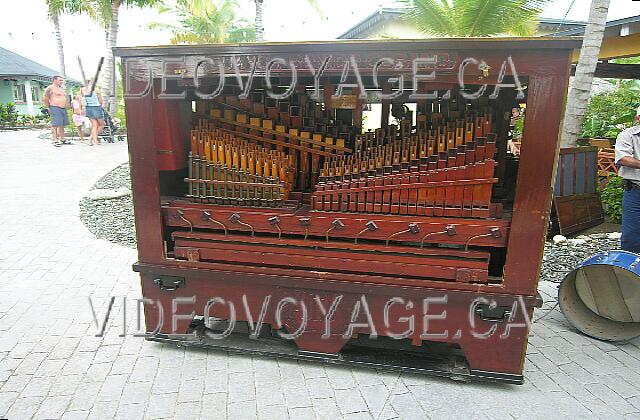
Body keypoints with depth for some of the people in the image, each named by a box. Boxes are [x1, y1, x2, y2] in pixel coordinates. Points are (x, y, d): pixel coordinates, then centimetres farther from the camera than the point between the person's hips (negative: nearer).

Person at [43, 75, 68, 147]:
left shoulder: (61, 88, 19)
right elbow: (46, 99, -6)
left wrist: (65, 106, 16)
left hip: (63, 109, 8)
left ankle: (62, 139, 16)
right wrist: (49, 107, 0)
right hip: (55, 108, -8)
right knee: (55, 125, -10)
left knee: (62, 125, 10)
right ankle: (55, 141, -10)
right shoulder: (50, 88, -6)